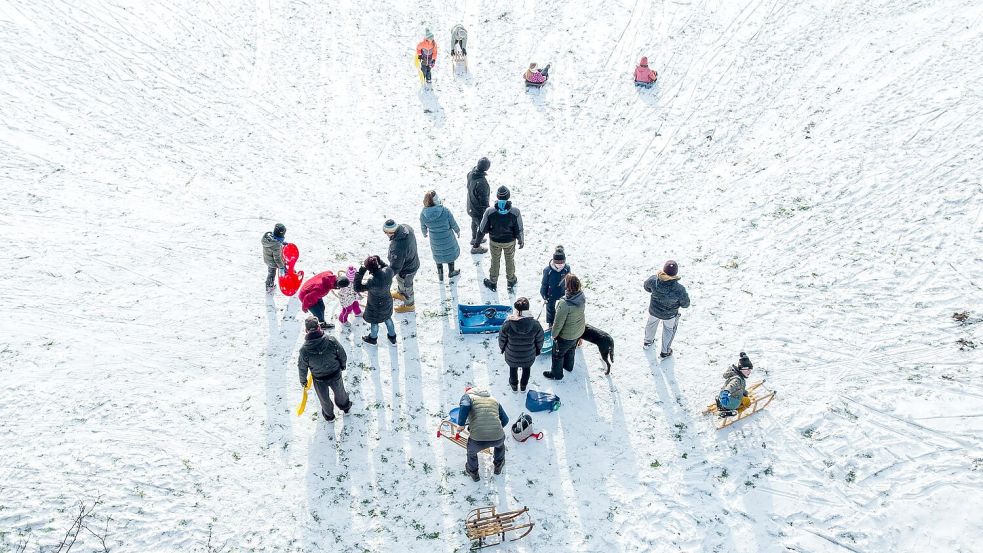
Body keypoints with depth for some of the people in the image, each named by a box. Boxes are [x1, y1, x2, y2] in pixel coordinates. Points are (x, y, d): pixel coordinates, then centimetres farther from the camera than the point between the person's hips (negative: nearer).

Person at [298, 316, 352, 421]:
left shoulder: (304, 349, -28)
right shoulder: (331, 340, -27)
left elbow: (302, 368, -12)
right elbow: (343, 356, -12)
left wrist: (303, 380, 7)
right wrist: (343, 365, 10)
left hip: (319, 380, -1)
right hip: (335, 375, 1)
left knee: (324, 398, 28)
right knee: (339, 391, 31)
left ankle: (328, 415, 53)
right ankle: (345, 407, 58)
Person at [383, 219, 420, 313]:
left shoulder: (397, 247, -46)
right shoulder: (407, 228, -22)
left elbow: (395, 267, -33)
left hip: (406, 270, -8)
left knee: (406, 287, 23)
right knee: (400, 281, 36)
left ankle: (409, 305, 51)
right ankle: (400, 293, 65)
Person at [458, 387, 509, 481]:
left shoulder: (468, 396, 11)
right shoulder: (494, 400, 23)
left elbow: (465, 407, -14)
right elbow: (505, 420, 30)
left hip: (478, 440, -3)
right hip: (498, 438, 3)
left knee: (471, 450, 34)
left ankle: (473, 473, 55)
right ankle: (498, 466, 60)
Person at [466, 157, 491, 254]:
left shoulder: (471, 173, -14)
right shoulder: (482, 182, -39)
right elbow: (484, 200, -30)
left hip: (471, 206, 8)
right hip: (479, 210, -8)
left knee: (474, 222, 33)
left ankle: (474, 239, 57)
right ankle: (476, 247, 32)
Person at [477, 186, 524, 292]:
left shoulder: (489, 212, -26)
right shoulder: (515, 212, -26)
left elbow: (482, 229, -15)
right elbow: (519, 230, -13)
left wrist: (478, 241, 1)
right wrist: (521, 241, 6)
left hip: (495, 241, 0)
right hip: (510, 241, 0)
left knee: (495, 261, 23)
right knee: (510, 260, 25)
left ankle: (493, 283, 40)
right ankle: (511, 281, 45)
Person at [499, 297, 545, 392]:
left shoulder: (508, 324, -31)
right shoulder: (535, 325, -29)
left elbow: (502, 339, -13)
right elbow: (539, 341, -12)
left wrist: (502, 348, 10)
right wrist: (538, 350, 10)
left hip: (512, 356, 0)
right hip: (529, 356, 0)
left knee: (513, 369, 31)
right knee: (526, 369, 32)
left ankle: (514, 386, 57)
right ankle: (523, 386, 58)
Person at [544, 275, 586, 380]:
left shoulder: (564, 304, -40)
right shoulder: (582, 296, -20)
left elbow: (558, 322, -27)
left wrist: (554, 334, -9)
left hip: (566, 335, -6)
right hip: (579, 331, 6)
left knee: (558, 354, 21)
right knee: (571, 349, 34)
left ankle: (556, 374, 42)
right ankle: (568, 366, 59)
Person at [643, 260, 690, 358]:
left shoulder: (653, 280, -32)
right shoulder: (679, 290, -39)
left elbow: (647, 288, -8)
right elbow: (685, 304, -20)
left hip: (654, 310, 2)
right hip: (669, 315, -2)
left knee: (651, 323, 35)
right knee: (669, 329, 29)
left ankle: (648, 341, 62)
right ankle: (665, 352, 49)